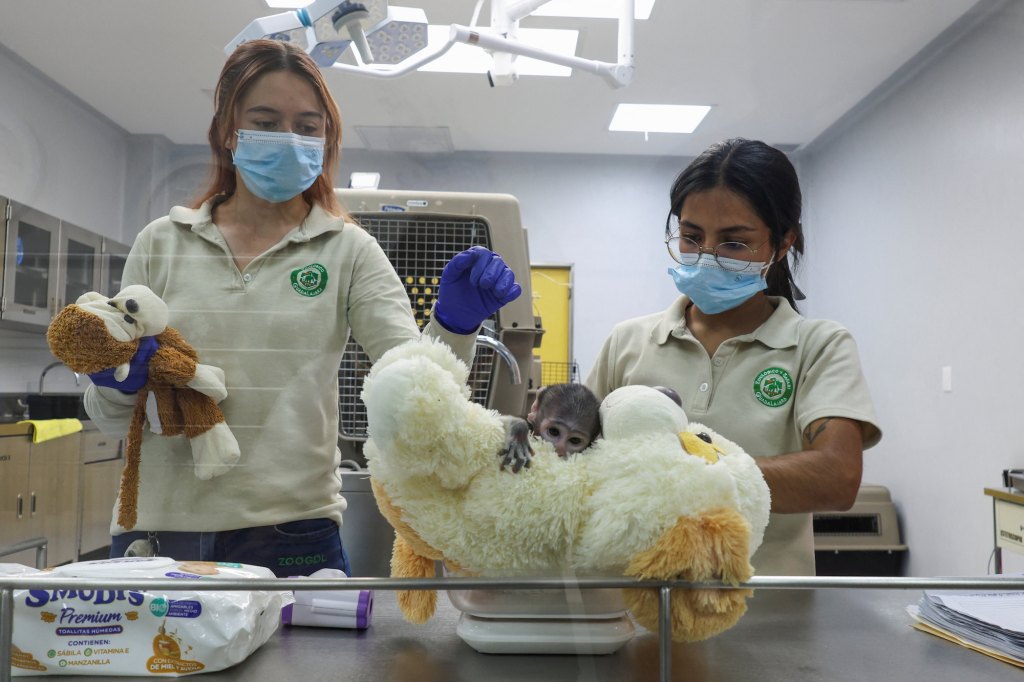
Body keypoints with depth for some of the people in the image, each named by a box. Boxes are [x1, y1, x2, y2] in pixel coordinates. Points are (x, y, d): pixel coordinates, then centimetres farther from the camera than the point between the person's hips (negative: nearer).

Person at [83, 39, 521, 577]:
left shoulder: (347, 250, 0)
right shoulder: (160, 243, 5)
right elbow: (111, 418, 9)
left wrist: (454, 322, -30)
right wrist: (119, 385, -12)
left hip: (294, 532, -1)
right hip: (159, 529, 2)